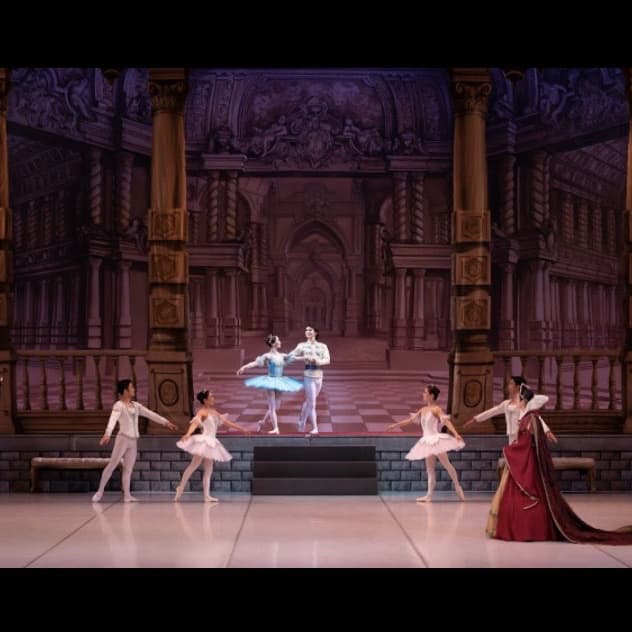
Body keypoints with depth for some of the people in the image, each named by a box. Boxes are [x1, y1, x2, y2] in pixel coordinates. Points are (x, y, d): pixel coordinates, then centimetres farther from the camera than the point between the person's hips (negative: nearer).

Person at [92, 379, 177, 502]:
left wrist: (166, 422, 11)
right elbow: (112, 419, -25)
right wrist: (107, 434, -42)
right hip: (123, 438, -6)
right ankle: (100, 491, -2)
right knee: (112, 465, -7)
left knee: (128, 469, 4)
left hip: (133, 441, 6)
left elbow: (151, 414, 15)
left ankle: (127, 495, 3)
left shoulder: (136, 406, 13)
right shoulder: (119, 405, -8)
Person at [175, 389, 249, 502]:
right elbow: (195, 423, -27)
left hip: (210, 443, 9)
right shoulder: (202, 412, -10)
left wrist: (242, 429, 24)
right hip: (203, 441, -9)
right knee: (194, 466, -8)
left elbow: (227, 422, 22)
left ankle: (207, 496, 4)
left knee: (209, 470, 5)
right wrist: (188, 434, -45)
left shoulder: (214, 412, 14)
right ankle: (181, 488, 3)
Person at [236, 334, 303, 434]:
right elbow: (255, 362, -17)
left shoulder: (282, 356, 7)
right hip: (271, 381, -6)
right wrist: (244, 367, -28)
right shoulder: (268, 356, -10)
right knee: (272, 407, -3)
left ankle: (262, 422, 30)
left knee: (276, 407, 10)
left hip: (280, 382, 6)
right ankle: (276, 428, -1)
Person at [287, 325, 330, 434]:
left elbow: (327, 360, -6)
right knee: (312, 403, -4)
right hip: (308, 376, -3)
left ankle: (302, 423, 33)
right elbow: (290, 356, -6)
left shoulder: (322, 346, 4)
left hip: (319, 377, 3)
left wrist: (318, 361, -25)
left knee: (308, 401, 17)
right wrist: (304, 357, -18)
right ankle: (315, 428, 3)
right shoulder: (302, 346, -1)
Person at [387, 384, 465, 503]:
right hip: (428, 441, 7)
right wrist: (395, 425, 24)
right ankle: (429, 495, 1)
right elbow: (410, 419, 20)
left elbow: (447, 421, -20)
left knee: (446, 464, -4)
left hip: (436, 440, -7)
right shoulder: (423, 410, 12)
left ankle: (457, 486, 11)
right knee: (430, 468, 4)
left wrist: (456, 434, -33)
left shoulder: (436, 409, -9)